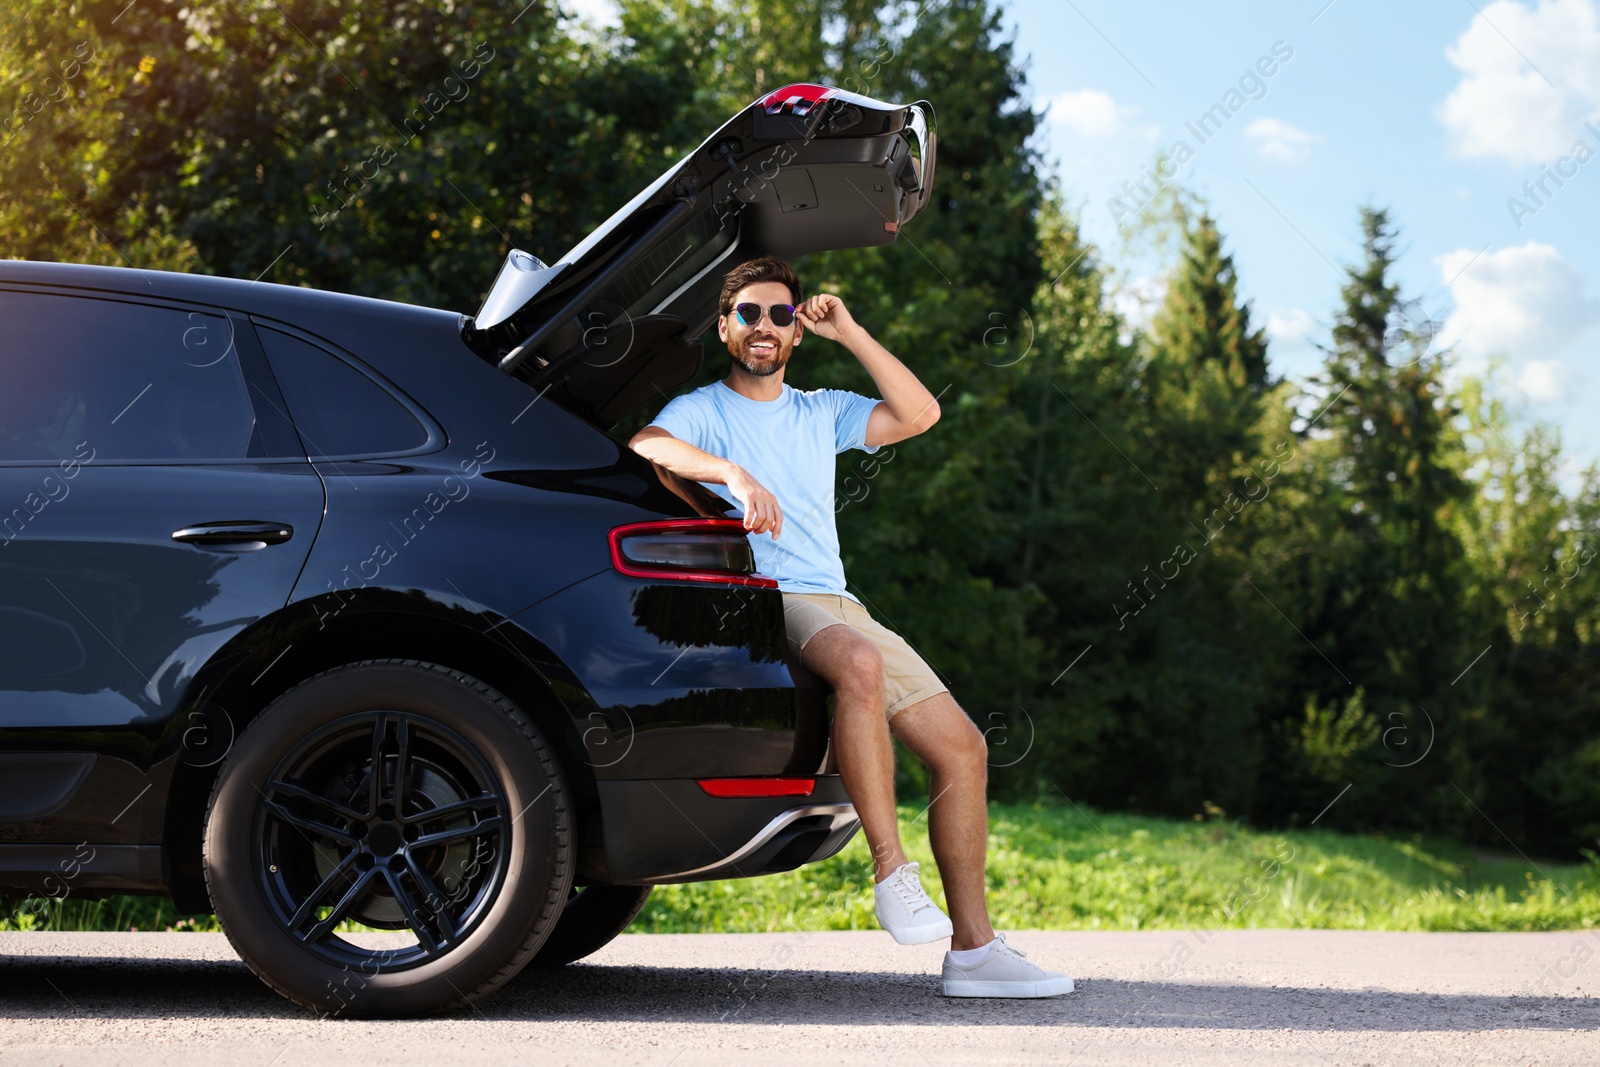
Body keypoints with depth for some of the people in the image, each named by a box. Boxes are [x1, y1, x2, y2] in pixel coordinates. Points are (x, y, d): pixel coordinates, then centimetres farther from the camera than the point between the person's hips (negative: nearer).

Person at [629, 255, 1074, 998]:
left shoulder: (821, 414, 24)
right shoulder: (702, 411, 7)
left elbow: (918, 414, 11)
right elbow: (644, 447, -15)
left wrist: (848, 333, 10)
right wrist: (734, 473, -29)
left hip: (840, 607, 7)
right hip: (763, 604, -6)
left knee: (962, 747, -6)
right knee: (860, 662, -39)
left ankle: (972, 948, -4)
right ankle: (892, 875, -36)